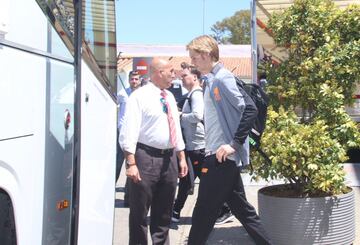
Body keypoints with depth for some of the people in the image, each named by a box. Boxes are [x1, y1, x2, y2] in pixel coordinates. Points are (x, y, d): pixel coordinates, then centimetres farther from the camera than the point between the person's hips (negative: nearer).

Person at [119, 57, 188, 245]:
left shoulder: (170, 97, 14)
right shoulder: (139, 96, -8)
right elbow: (130, 130, -14)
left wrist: (181, 157, 15)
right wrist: (131, 163, -21)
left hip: (169, 158, 7)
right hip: (146, 157, -7)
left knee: (164, 211, 16)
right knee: (139, 211, 2)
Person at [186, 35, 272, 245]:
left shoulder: (223, 78, -14)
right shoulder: (212, 80, 14)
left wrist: (234, 144, -20)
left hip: (222, 157, -10)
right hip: (219, 157, 10)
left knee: (204, 212, 0)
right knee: (242, 209, 14)